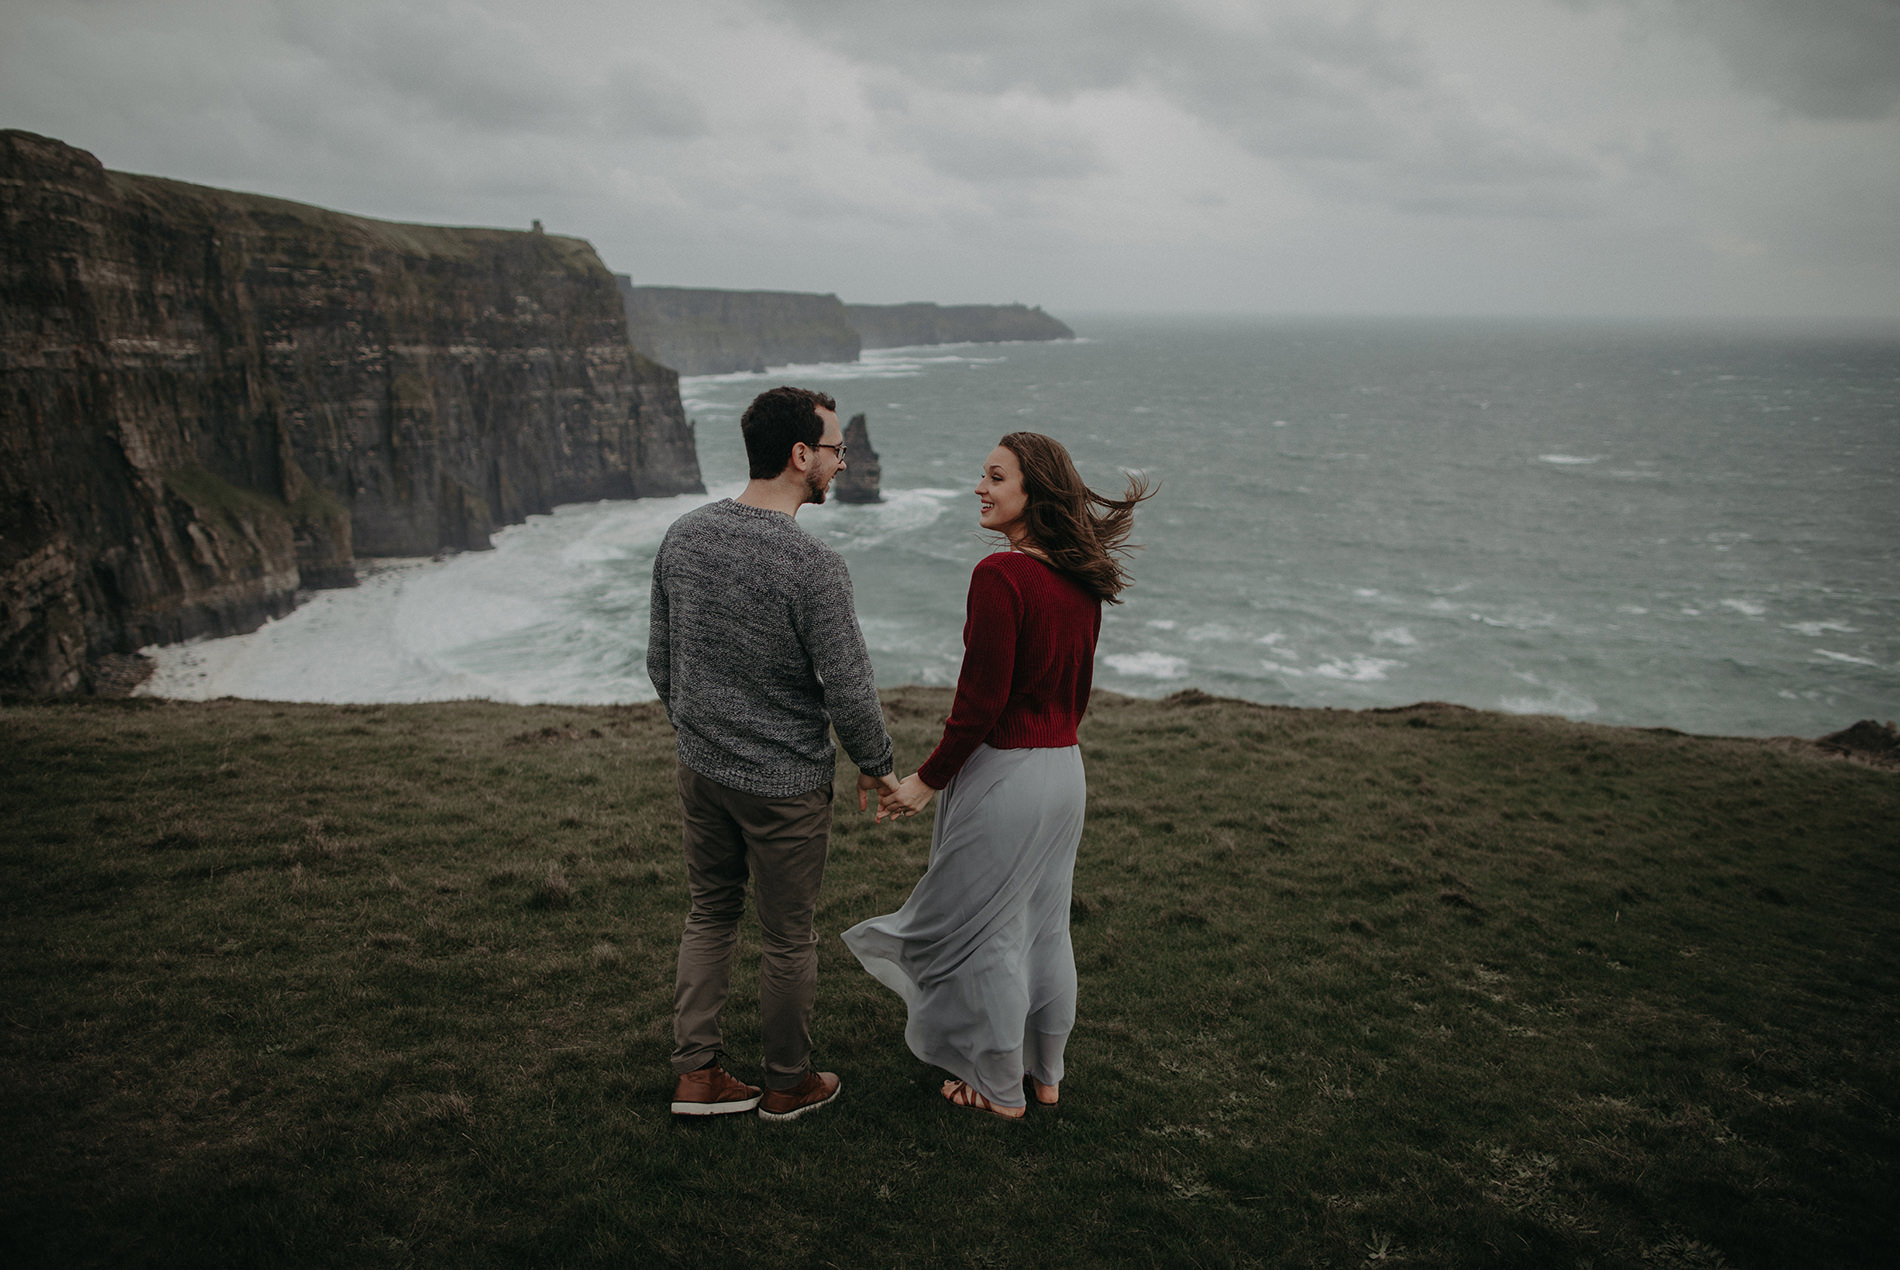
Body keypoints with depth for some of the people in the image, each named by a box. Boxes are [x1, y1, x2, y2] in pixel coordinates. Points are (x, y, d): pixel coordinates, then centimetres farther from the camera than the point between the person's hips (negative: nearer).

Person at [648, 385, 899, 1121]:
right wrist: (878, 766, -1)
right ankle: (788, 1084, 30)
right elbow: (848, 691, -19)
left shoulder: (684, 536, -3)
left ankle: (696, 1074, 29)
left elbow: (660, 661, 6)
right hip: (785, 785, -6)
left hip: (701, 770, 6)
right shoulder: (813, 567, -24)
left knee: (709, 916, 21)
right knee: (788, 938, 12)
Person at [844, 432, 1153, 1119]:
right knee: (1043, 926, 20)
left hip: (1002, 774, -8)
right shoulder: (1081, 580, 4)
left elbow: (982, 700, -21)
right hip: (1065, 771, 8)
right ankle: (1045, 1074, 35)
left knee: (982, 932, 9)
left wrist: (928, 779, -11)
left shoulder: (1001, 574, -21)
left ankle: (998, 1087, 24)